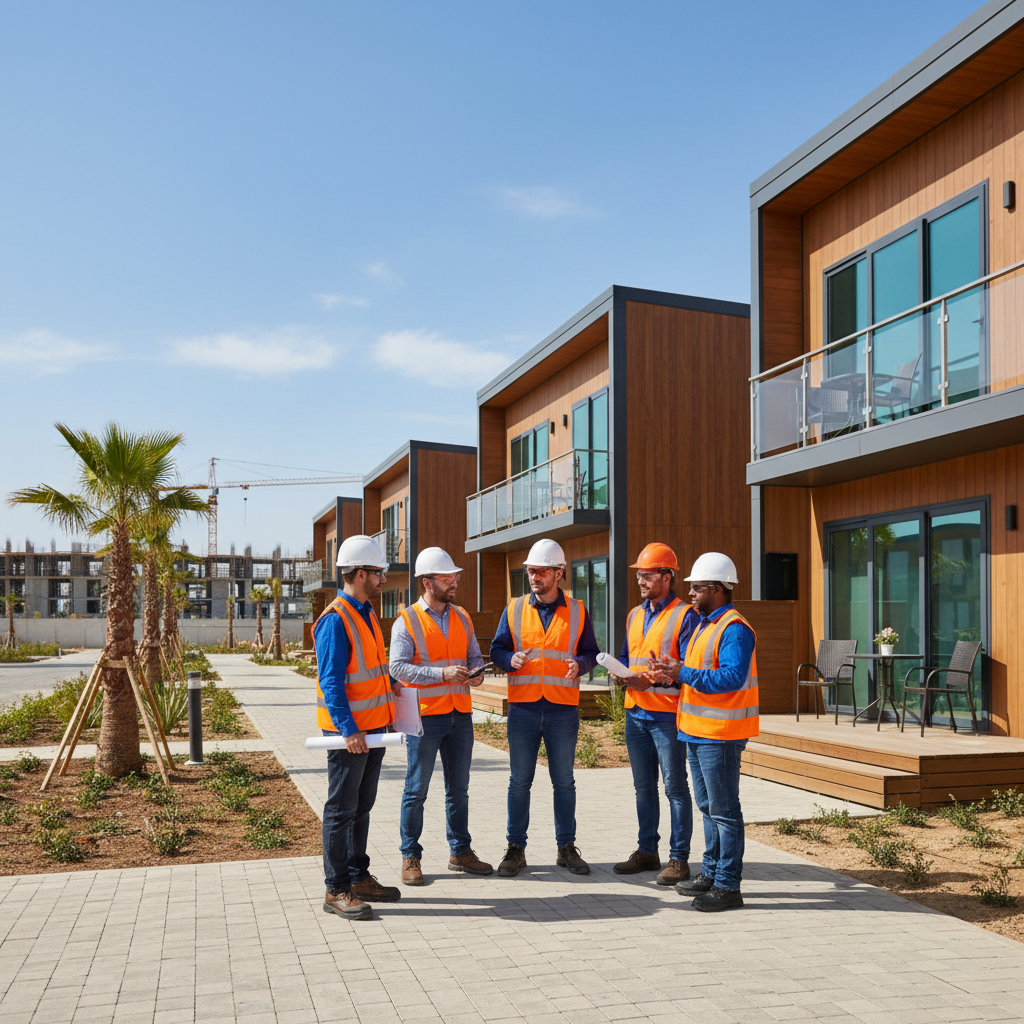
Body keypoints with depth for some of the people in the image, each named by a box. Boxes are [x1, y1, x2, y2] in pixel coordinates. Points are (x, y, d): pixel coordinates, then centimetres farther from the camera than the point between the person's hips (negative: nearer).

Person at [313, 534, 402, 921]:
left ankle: (358, 877, 27)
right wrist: (348, 731, -25)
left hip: (373, 726, 9)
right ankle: (336, 890, 7)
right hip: (348, 730, -9)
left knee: (362, 807, 17)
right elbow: (331, 682, -21)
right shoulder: (335, 620, -17)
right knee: (341, 810, -1)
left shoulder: (366, 613, 12)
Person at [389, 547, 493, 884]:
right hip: (424, 715, -5)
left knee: (458, 788, 13)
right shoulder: (407, 621, -7)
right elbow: (398, 667, -15)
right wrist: (442, 673, -23)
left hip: (460, 714, 5)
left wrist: (477, 673, -9)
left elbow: (474, 655, 14)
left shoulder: (462, 618, 11)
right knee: (416, 790, 2)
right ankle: (410, 857, 13)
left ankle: (460, 852, 24)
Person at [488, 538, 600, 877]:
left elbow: (591, 652, 8)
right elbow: (497, 649, 7)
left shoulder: (577, 611, 6)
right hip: (523, 708, 0)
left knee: (564, 781, 8)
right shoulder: (514, 609, 7)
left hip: (562, 709, 0)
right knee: (519, 781, 5)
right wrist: (511, 659, -14)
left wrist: (579, 664, -14)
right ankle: (516, 849, 14)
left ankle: (566, 847, 20)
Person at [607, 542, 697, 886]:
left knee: (675, 787, 1)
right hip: (635, 712, 7)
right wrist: (622, 674, 0)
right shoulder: (635, 615, 15)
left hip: (667, 713, -7)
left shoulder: (684, 616, -9)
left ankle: (679, 858, 9)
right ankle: (647, 851, 25)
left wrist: (654, 679, -25)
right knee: (643, 787, 14)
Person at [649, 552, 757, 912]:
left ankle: (728, 886, 5)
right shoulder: (704, 625, 16)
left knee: (724, 810, -2)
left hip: (719, 734, -10)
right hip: (696, 732, 10)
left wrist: (683, 673, -25)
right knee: (708, 806, 18)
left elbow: (731, 678, -27)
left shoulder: (734, 629, -16)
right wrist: (673, 671, 3)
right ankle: (711, 873, 29)